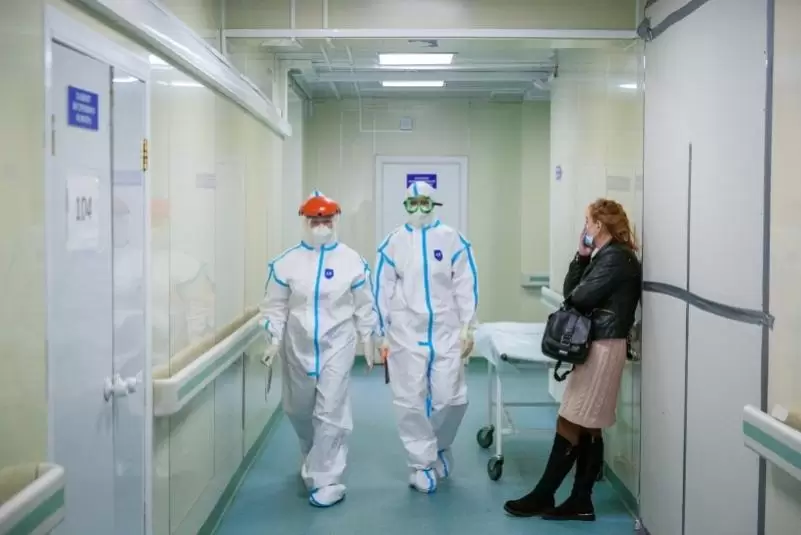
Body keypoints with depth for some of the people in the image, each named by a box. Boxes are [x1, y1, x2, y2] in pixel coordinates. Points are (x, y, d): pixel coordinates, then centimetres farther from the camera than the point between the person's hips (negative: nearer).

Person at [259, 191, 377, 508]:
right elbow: (275, 305, 1)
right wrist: (274, 339, -8)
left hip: (337, 346, -2)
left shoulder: (352, 260, -4)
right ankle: (313, 459, 45)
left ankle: (327, 480, 1)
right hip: (298, 347, 3)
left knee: (331, 412, -8)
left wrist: (368, 339, 5)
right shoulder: (287, 262, -3)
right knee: (298, 410, 17)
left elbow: (363, 305, 3)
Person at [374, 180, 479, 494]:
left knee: (452, 398, -1)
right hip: (405, 333, 0)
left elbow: (466, 286, 1)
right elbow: (383, 290, 6)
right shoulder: (393, 242, 3)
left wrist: (468, 328, -2)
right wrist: (382, 335, 5)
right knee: (410, 401, 2)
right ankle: (421, 463, 17)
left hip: (446, 332, 0)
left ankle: (440, 446, 29)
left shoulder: (452, 239, 0)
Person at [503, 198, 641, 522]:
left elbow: (579, 297, -18)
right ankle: (581, 502, 15)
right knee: (586, 430, 10)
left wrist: (574, 294, 4)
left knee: (570, 427, -4)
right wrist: (581, 257, 4)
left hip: (602, 348, -10)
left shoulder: (616, 257, -13)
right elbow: (571, 292, 13)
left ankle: (542, 497, 4)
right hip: (594, 346, 10)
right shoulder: (606, 255, 18)